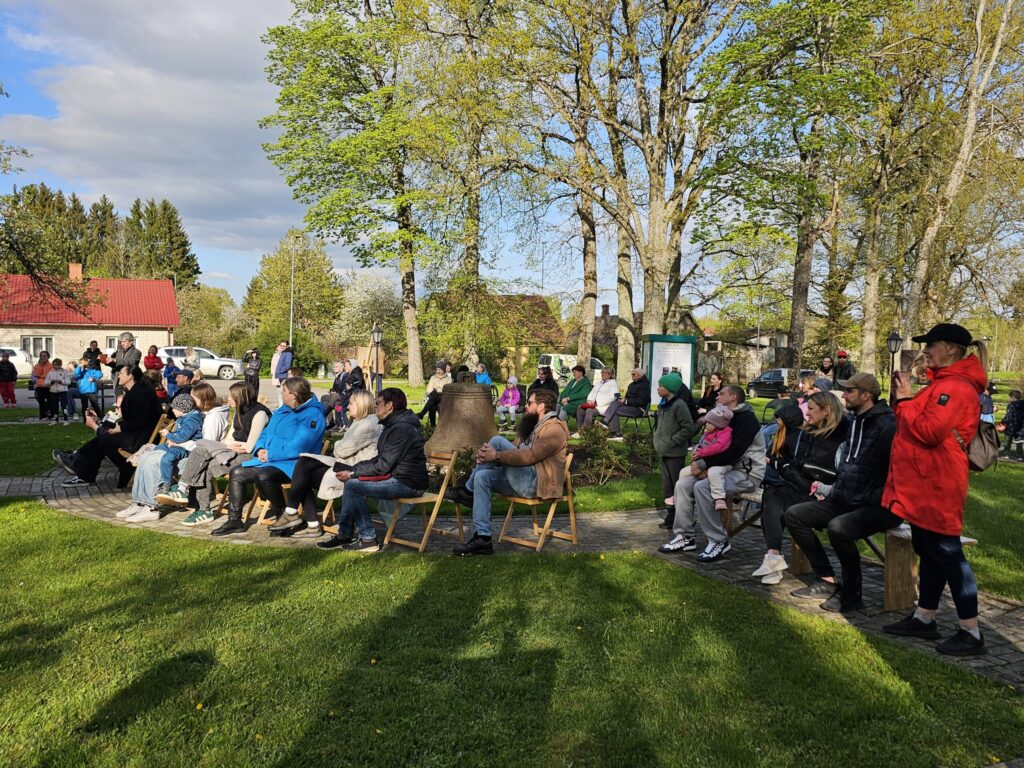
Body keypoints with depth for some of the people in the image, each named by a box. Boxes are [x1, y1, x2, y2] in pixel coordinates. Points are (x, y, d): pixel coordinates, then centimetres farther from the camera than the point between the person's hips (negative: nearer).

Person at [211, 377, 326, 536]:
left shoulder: (312, 415, -13)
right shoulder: (281, 411, 18)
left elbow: (298, 447, -22)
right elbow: (265, 434, 22)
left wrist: (270, 454, -16)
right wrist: (260, 449, -1)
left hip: (292, 464, -9)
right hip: (267, 461, 10)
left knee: (263, 476, -35)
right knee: (236, 473, 1)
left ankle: (281, 511, -10)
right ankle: (234, 520, 8)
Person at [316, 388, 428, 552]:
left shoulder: (401, 428, -18)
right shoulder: (394, 425, 16)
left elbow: (383, 467, -20)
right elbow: (379, 459, 16)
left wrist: (352, 474, -10)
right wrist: (352, 470, 4)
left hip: (408, 483, -11)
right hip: (399, 477, 11)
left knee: (353, 485, -15)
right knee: (351, 482, 10)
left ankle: (368, 539, -8)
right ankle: (343, 534, 10)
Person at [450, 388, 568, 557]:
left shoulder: (554, 429, -9)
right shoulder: (532, 426, 22)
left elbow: (530, 456, -23)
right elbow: (512, 451, 17)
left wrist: (496, 455, -23)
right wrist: (487, 454, -4)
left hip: (536, 484, -10)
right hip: (522, 481, 10)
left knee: (497, 441, -19)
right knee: (482, 476, -10)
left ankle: (468, 491, -5)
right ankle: (482, 538, -15)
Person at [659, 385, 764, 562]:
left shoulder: (746, 419, -12)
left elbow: (734, 452, -23)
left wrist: (704, 464, -20)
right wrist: (703, 466, -7)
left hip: (747, 473, -9)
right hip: (727, 468, 9)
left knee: (702, 487, -30)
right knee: (683, 484, -6)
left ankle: (719, 542, -20)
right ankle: (685, 536, -2)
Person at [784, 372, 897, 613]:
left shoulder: (887, 425, -17)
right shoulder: (856, 422, 13)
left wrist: (871, 498, -21)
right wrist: (833, 490, 14)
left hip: (880, 507, -10)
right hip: (846, 501, 10)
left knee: (838, 527, -36)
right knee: (794, 514, 1)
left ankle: (851, 595, -12)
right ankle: (827, 581, 6)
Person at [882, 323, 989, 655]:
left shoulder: (955, 388, -17)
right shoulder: (943, 383, 16)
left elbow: (929, 431, -25)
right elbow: (917, 424, 18)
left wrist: (905, 400, -14)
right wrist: (904, 397, 6)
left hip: (936, 487, -11)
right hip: (923, 485, 11)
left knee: (946, 554, -4)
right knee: (927, 551, 16)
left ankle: (971, 633, 4)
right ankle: (924, 618, 26)